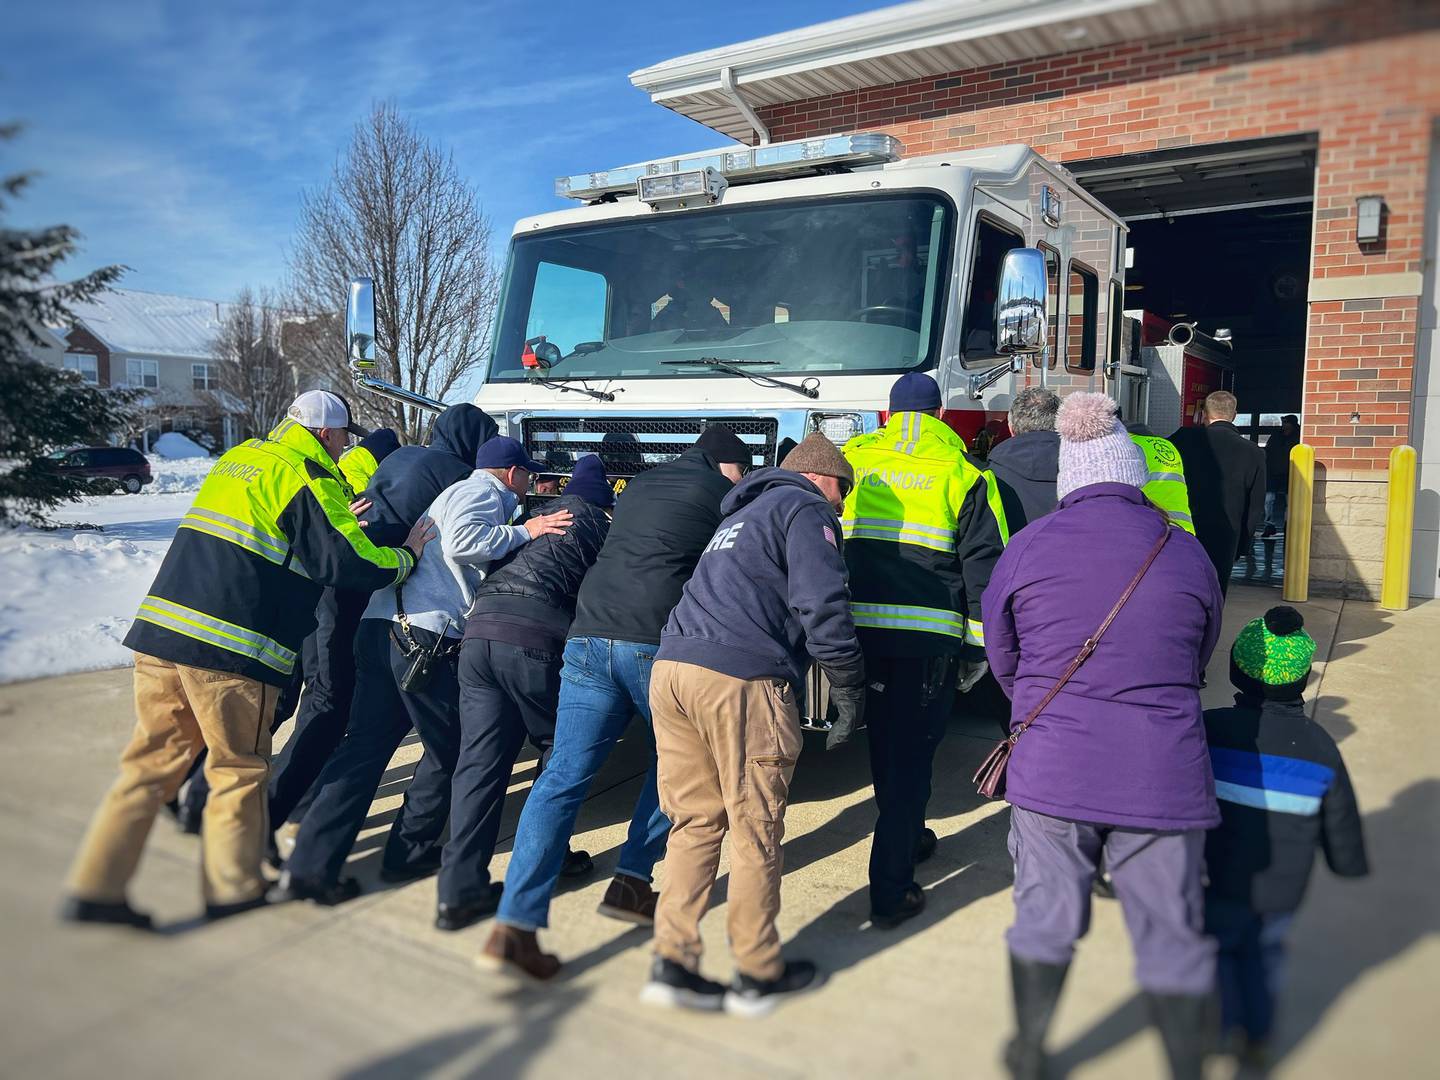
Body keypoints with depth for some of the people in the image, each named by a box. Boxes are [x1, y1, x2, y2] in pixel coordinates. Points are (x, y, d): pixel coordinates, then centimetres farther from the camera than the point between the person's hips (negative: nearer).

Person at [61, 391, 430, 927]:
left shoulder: (239, 458, 19)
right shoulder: (307, 478, -6)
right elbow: (345, 562, -14)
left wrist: (341, 519, 21)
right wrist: (405, 555, 3)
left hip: (160, 626, 8)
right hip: (231, 648, -7)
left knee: (153, 762, 15)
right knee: (239, 768, 8)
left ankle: (94, 887, 17)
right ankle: (232, 889, 18)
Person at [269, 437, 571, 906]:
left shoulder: (461, 492, 32)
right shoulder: (483, 492, 1)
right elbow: (461, 543, -18)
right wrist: (524, 532, -11)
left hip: (382, 629, 9)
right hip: (421, 634, -9)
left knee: (364, 747, 6)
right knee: (450, 748, 8)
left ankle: (308, 867, 3)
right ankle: (410, 848, 19)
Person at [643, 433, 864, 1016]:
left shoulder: (744, 515, 31)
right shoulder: (806, 510, 3)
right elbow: (823, 606, -9)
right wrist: (849, 690, 0)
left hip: (671, 667, 8)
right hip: (740, 681, -8)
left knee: (696, 819, 14)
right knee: (755, 830, 5)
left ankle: (672, 962, 15)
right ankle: (757, 974, 17)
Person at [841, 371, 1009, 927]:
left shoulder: (850, 458, 11)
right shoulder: (963, 471, 4)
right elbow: (984, 563, 0)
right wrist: (978, 647, 5)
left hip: (859, 629, 3)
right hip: (927, 635, -3)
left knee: (885, 741, 22)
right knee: (911, 752, 4)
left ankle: (907, 836, 42)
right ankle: (890, 891, 6)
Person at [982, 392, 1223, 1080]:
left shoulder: (1027, 546, -3)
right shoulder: (1187, 553, 0)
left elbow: (1002, 659, 8)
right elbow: (1198, 664, 12)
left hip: (1050, 770, 0)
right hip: (1164, 779, 0)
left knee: (1045, 921, 16)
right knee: (1173, 940, 13)